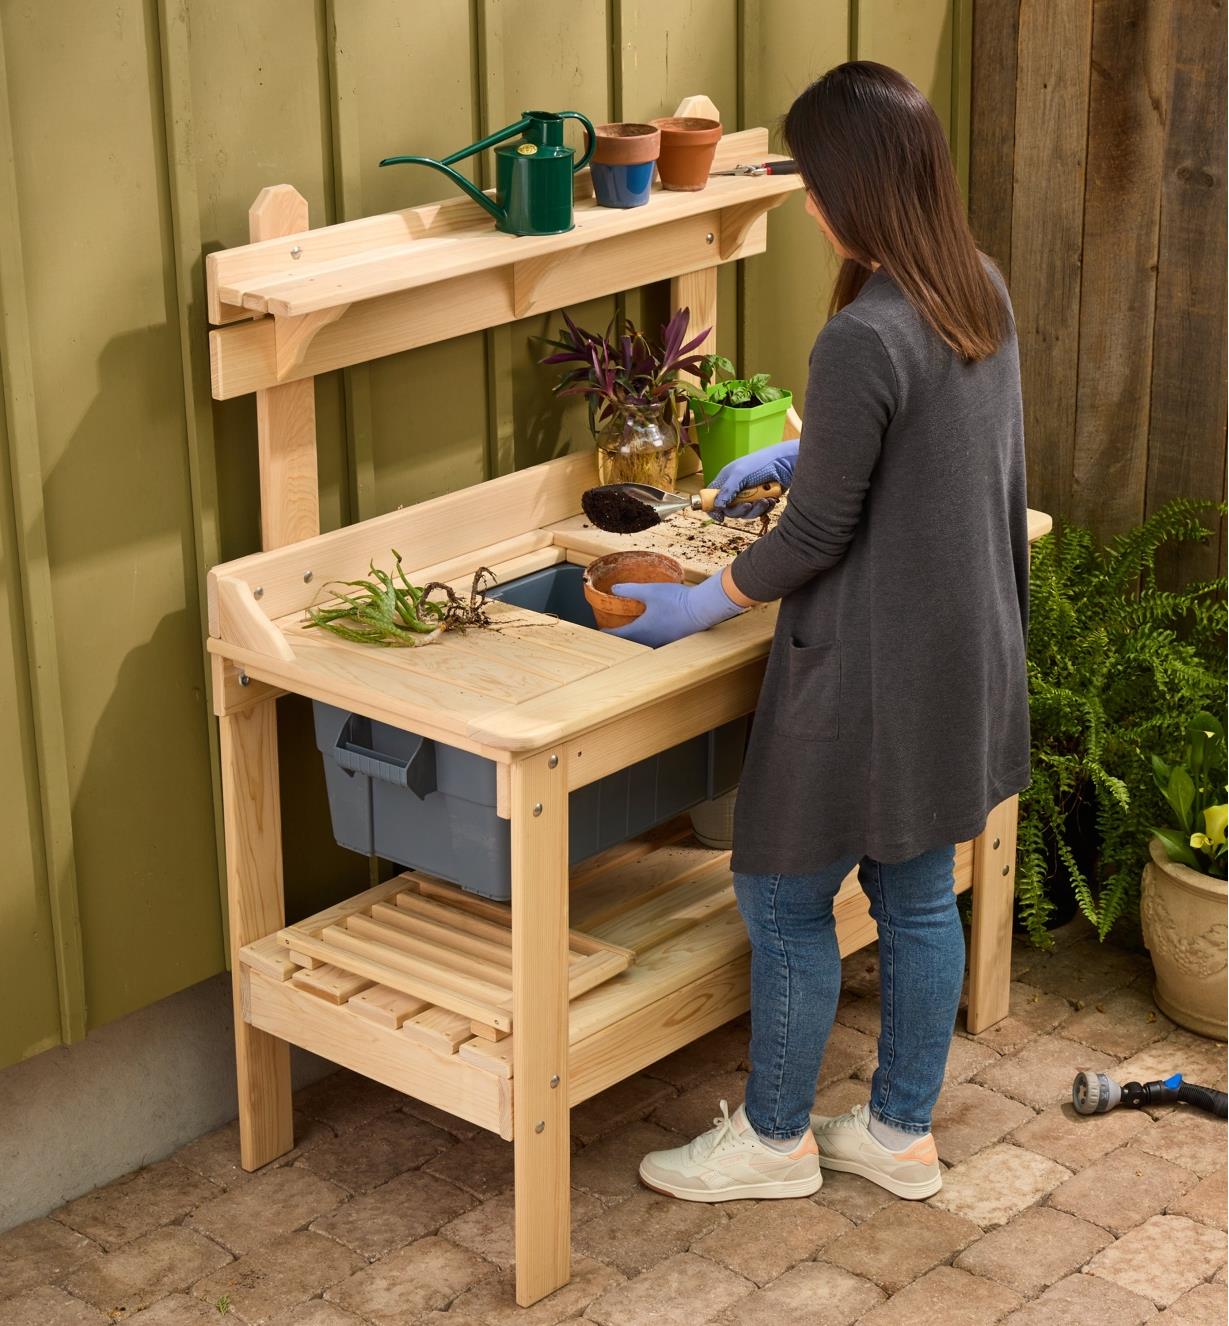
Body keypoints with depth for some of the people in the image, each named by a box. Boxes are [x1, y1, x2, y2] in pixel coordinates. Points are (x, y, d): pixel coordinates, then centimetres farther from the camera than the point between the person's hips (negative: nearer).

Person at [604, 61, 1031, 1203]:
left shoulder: (862, 339, -25)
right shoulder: (985, 294, 1)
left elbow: (819, 532, -19)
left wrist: (702, 605, -5)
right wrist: (800, 453, 20)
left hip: (872, 673, -9)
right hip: (964, 659, 9)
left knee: (782, 897, 9)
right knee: (916, 895, 19)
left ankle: (774, 1140, 24)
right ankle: (901, 1134, 32)